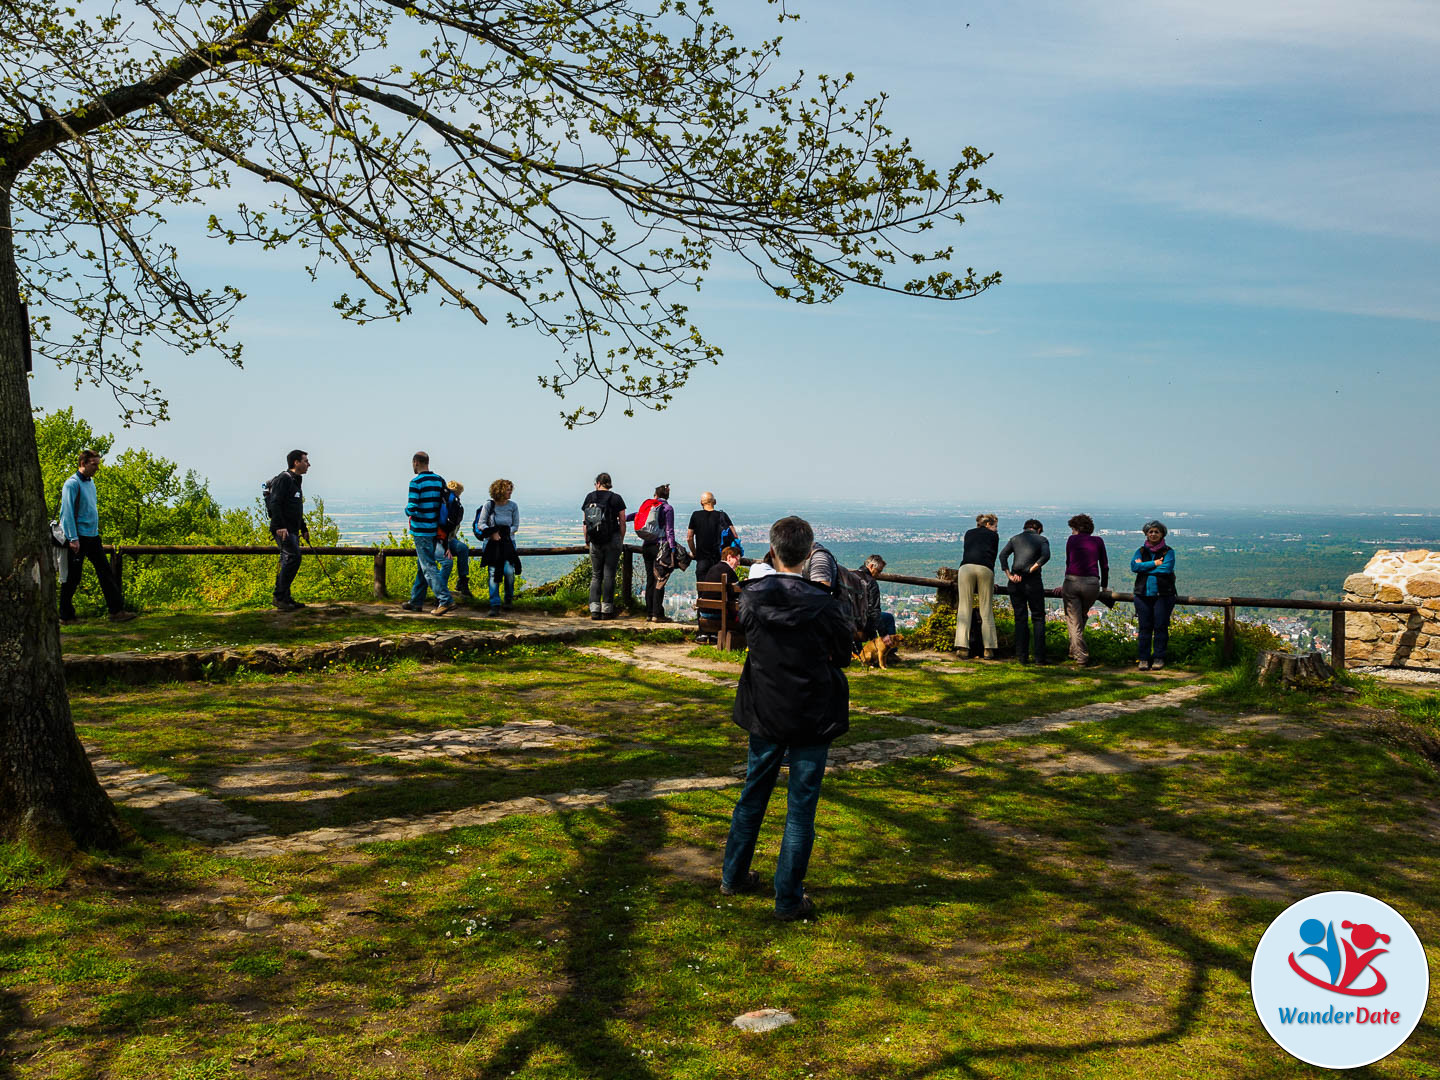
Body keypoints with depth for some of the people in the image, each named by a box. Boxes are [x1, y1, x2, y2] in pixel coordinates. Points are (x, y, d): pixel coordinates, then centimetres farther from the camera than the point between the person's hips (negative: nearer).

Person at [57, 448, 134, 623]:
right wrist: (73, 539, -20)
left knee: (105, 572, 3)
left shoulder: (90, 482, 14)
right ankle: (66, 616, 11)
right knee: (72, 577, 1)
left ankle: (117, 610, 2)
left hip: (93, 536, 8)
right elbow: (67, 512, -16)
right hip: (79, 537, -8)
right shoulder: (72, 484, -11)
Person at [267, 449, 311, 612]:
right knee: (293, 557, -18)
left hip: (292, 531, 10)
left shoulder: (295, 481, 23)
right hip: (283, 530, -10)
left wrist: (304, 528, 33)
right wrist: (280, 526, -28)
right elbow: (275, 504, -20)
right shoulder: (284, 479, -9)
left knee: (288, 562, 9)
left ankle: (285, 598, 12)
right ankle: (279, 597, -16)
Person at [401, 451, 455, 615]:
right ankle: (416, 601, 24)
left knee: (428, 566, -6)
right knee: (422, 564, 16)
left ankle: (446, 600, -13)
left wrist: (407, 509, 3)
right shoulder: (440, 480, 8)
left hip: (421, 530, -7)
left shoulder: (416, 482, -13)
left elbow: (411, 509, -18)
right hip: (435, 529, 7)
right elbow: (446, 504, 9)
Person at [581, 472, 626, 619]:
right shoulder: (616, 498, 0)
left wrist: (587, 541, 14)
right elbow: (622, 522, -1)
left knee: (596, 575, 9)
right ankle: (607, 609, 2)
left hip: (595, 541, 2)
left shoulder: (590, 497, 4)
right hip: (613, 540, -1)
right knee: (609, 575, 2)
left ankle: (594, 609, 2)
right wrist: (621, 540, 10)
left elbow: (585, 521, 5)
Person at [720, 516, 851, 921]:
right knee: (801, 807, 6)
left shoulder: (751, 597, -9)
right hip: (812, 718, -3)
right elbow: (842, 655, -3)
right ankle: (788, 899, 14)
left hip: (765, 714, 4)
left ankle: (733, 876, 35)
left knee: (753, 795, 20)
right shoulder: (822, 604, -18)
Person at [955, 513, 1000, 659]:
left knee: (964, 608, 0)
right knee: (986, 610, 3)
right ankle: (989, 649, -2)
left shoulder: (968, 533, 28)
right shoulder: (993, 536, 22)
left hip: (966, 567, 1)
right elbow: (994, 556, 21)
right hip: (985, 569, -1)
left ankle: (963, 647, -11)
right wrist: (990, 580, 29)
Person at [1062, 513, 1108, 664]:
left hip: (1072, 582, -2)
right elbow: (1104, 566, 15)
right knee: (1082, 616, 22)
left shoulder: (1072, 540, 9)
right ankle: (1074, 651, 26)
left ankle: (1081, 656, -2)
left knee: (1073, 620, 4)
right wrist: (1104, 586, 27)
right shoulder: (1098, 541, 12)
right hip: (1092, 584, 2)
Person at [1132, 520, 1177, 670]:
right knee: (1145, 627, 2)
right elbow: (1134, 566, -6)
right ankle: (1143, 658, 8)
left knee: (1161, 627, -1)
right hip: (1143, 594, 2)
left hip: (1163, 594, -2)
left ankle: (1158, 658, 8)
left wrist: (1144, 567, -7)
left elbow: (1167, 568, -12)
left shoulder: (1168, 551, 5)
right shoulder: (1141, 551, 11)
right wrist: (1155, 564, -10)